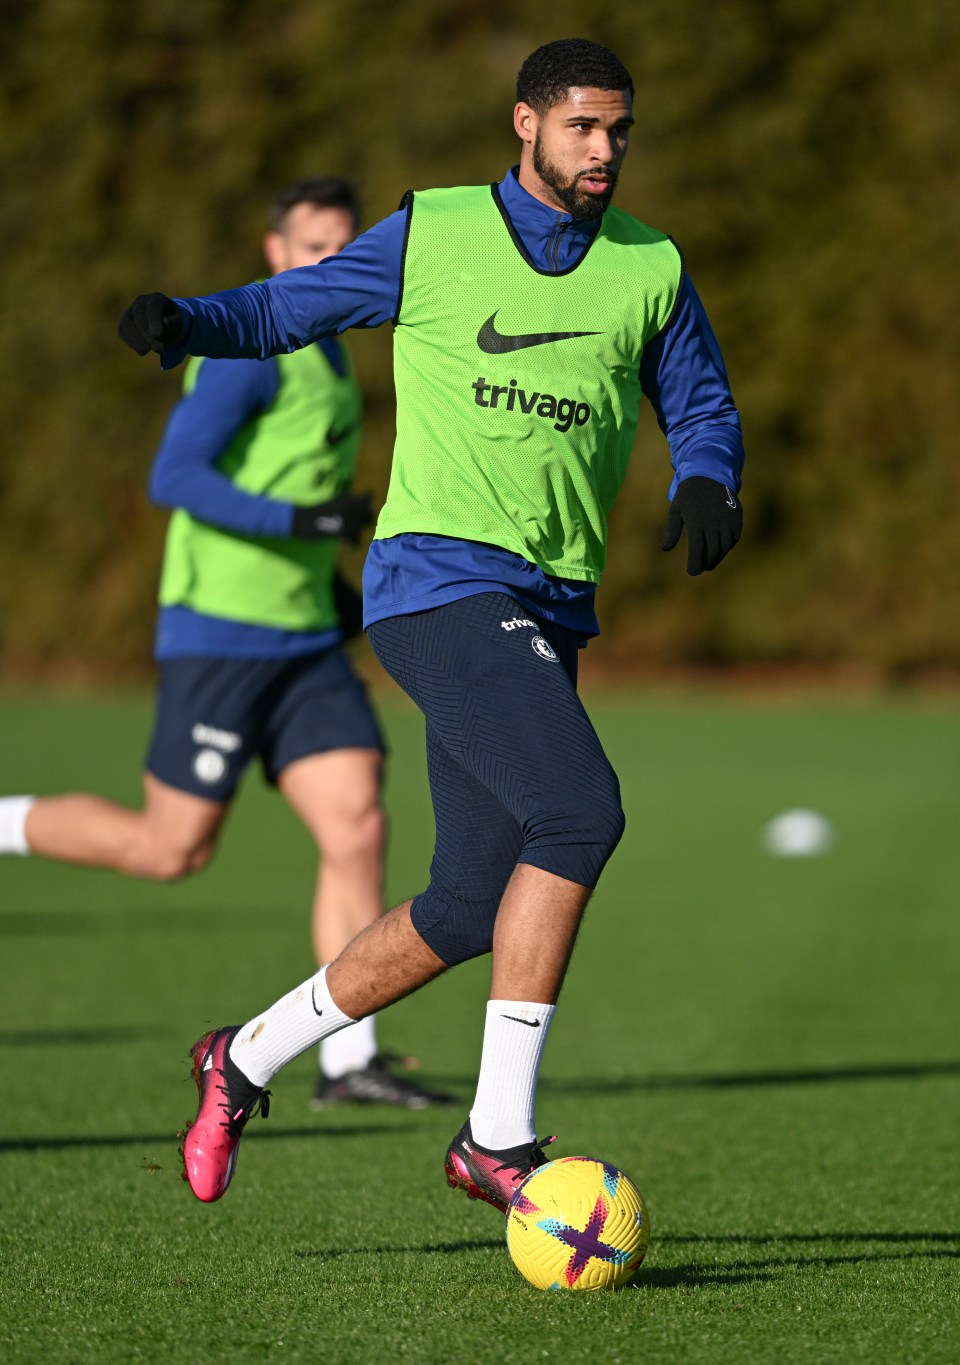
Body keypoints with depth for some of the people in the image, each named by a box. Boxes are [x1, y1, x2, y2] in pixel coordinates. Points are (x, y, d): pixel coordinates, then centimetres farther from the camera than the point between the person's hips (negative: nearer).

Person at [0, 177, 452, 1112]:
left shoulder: (327, 353, 16)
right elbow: (174, 478, -21)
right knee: (172, 848, -3)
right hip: (221, 636, -8)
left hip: (304, 639, 8)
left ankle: (348, 1061, -5)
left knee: (358, 827, -5)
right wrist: (302, 522, -25)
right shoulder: (249, 349, -13)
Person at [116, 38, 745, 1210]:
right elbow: (282, 309, 8)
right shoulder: (431, 237, 1)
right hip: (437, 579, -6)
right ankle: (499, 1134, -18)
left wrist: (704, 485, -6)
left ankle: (247, 1060, 24)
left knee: (470, 912, 4)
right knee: (579, 811, -24)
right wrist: (181, 322, -13)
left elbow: (701, 407, 16)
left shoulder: (652, 269, 10)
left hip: (547, 615, 6)